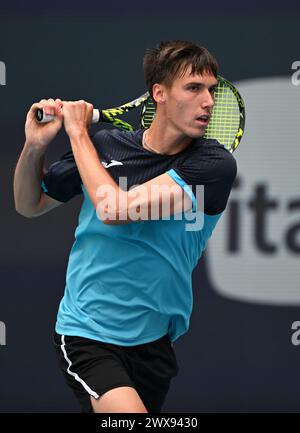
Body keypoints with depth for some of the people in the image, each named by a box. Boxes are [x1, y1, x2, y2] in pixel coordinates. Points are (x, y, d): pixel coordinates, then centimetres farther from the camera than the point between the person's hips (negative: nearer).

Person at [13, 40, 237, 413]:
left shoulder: (214, 164, -11)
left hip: (153, 339, 1)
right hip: (86, 333, -1)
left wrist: (78, 133, -10)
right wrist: (34, 146, -6)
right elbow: (29, 206, 12)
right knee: (128, 411, -26)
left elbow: (113, 209, -21)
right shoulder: (103, 145, -3)